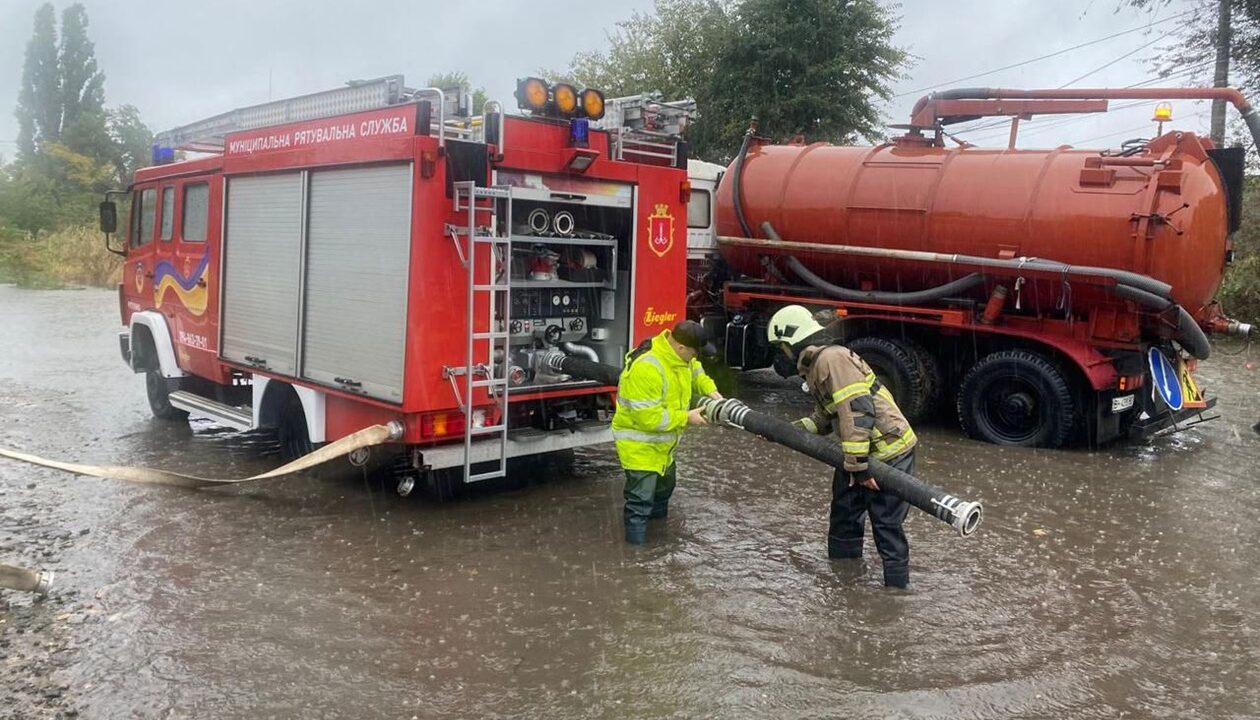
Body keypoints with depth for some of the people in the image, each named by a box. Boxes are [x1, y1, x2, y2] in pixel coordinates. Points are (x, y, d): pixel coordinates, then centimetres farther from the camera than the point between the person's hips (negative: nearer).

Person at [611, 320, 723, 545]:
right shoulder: (646, 368, -37)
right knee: (641, 499, -6)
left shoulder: (677, 353, -8)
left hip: (661, 442, 10)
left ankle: (659, 520, 57)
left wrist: (709, 389, -3)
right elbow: (648, 417, -34)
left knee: (665, 483, 31)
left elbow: (694, 370, 15)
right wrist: (685, 418, -25)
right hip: (640, 444, -10)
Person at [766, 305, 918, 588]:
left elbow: (857, 411, -26)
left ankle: (896, 585, 8)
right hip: (863, 456, 11)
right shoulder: (815, 366, 14)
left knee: (886, 523, -4)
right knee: (844, 512, 20)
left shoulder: (832, 358, -19)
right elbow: (824, 420, 20)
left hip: (890, 452, -11)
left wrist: (859, 465, -26)